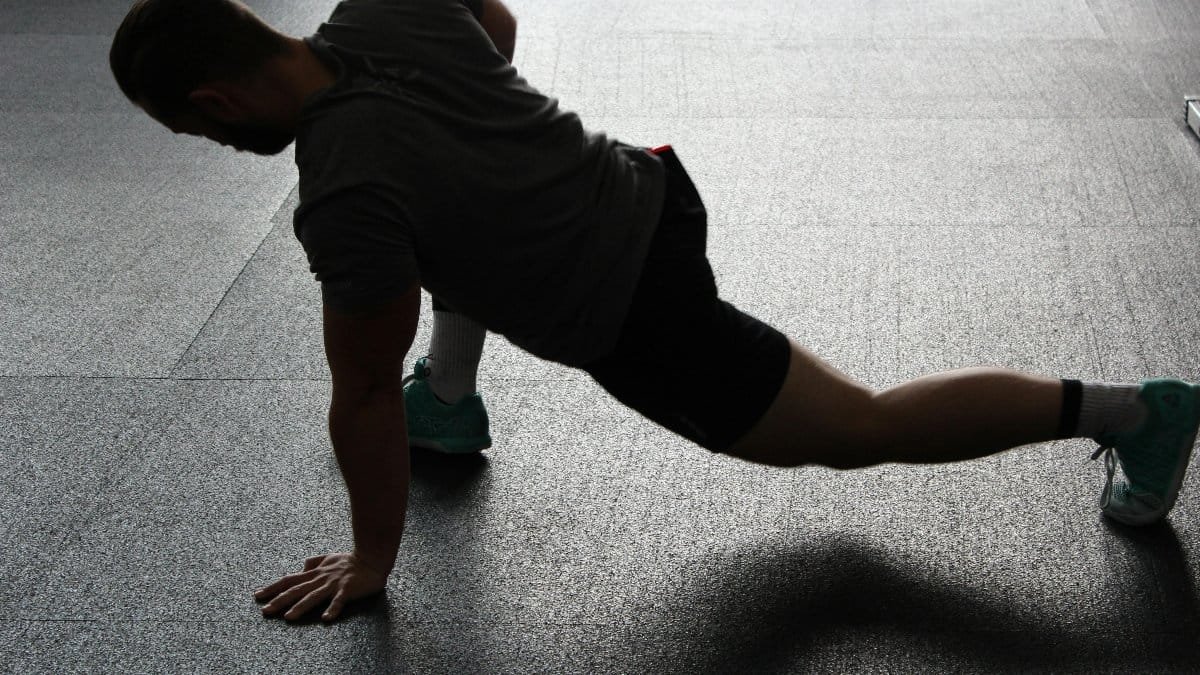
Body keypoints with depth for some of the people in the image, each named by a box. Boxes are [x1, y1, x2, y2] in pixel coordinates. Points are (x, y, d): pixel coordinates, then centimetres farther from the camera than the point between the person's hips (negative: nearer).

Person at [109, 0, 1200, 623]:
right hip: (645, 188, 9)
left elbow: (363, 399, -20)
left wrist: (372, 562, -6)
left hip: (644, 318, -8)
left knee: (861, 428, 7)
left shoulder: (349, 198, -30)